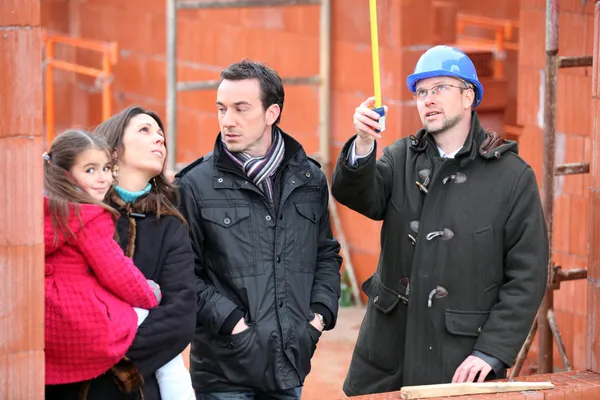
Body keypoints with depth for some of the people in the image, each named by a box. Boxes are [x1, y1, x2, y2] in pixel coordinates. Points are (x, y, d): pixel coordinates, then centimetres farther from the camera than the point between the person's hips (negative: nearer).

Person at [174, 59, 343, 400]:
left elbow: (327, 254, 19)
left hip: (290, 365, 4)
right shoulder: (196, 185, -5)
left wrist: (321, 313, 5)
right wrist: (229, 321, -14)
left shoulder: (309, 179, 9)